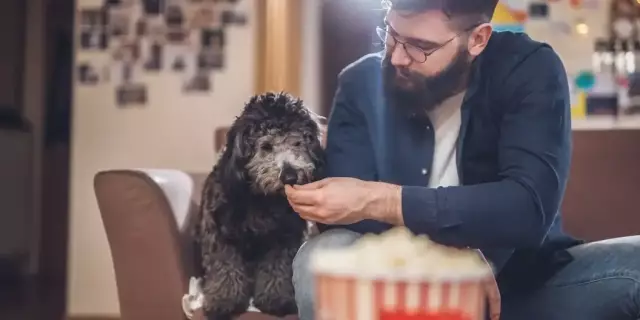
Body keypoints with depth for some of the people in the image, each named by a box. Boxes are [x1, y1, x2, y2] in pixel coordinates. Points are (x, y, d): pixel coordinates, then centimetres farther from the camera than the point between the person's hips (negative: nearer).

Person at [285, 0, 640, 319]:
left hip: (521, 285, -1)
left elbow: (529, 209, -27)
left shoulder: (529, 70, -13)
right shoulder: (362, 83, -7)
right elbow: (346, 212, -15)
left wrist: (379, 201, -31)